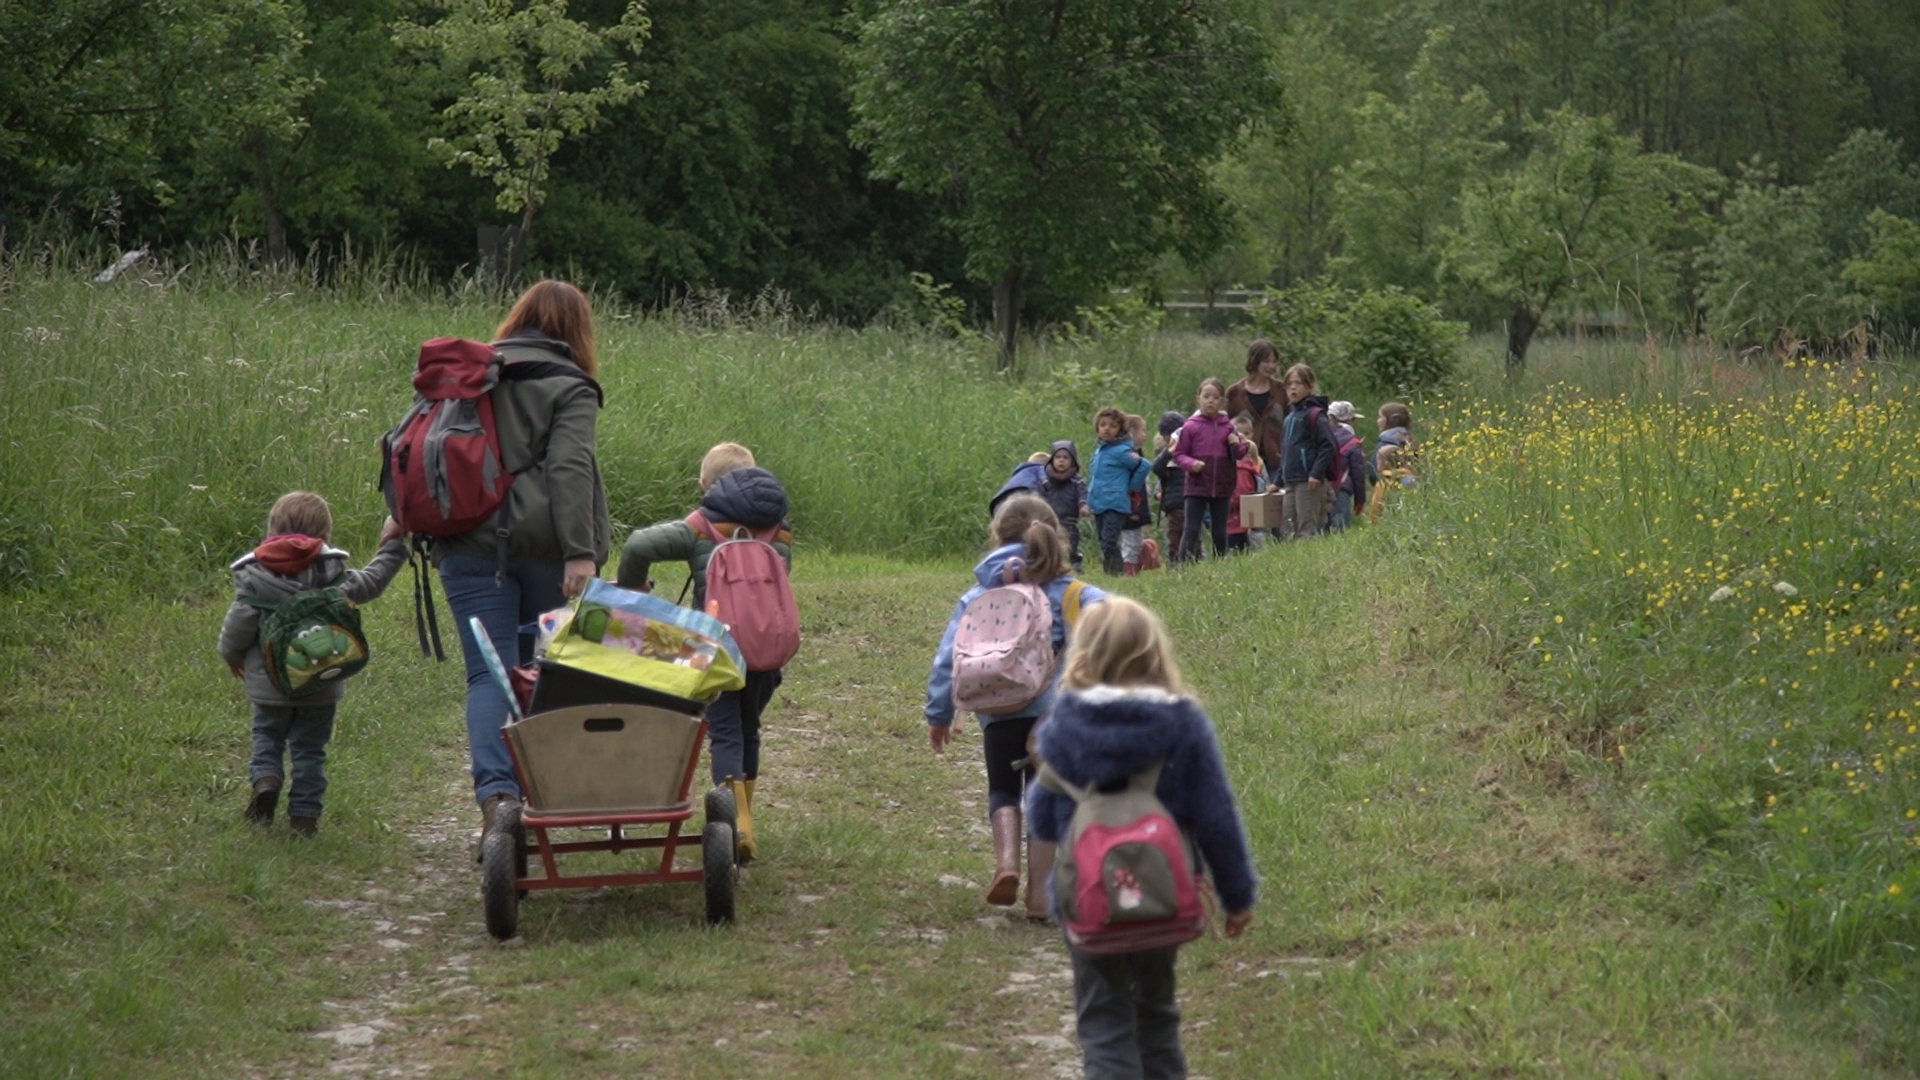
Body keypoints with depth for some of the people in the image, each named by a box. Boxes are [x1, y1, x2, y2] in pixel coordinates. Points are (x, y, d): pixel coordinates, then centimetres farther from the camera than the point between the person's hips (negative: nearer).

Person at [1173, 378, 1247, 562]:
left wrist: (1238, 444, -9)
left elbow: (1240, 454, 13)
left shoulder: (1228, 426, 6)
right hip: (1197, 487, -3)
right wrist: (1190, 463, -20)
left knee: (1220, 533, 11)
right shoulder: (1190, 426, -3)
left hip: (1222, 489, 3)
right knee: (1191, 530, -6)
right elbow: (1179, 454, -1)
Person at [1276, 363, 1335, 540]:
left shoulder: (1314, 414, -8)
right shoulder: (1288, 417, 17)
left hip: (1309, 483, -9)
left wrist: (1317, 473, -20)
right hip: (1290, 484, 9)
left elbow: (1328, 445, -14)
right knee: (1287, 531, 8)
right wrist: (1279, 481, 22)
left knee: (1307, 529, -8)